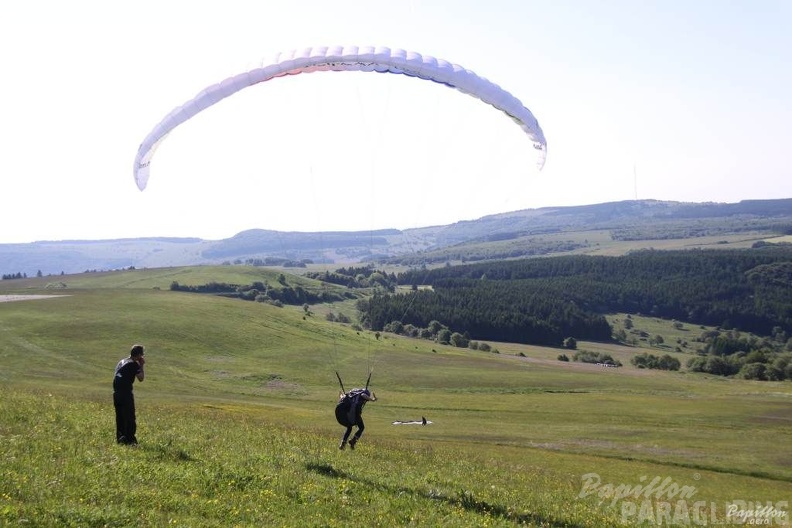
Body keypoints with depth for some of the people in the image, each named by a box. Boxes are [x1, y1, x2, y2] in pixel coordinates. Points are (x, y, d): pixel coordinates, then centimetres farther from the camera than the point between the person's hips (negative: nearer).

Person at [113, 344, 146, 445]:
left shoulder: (122, 362, 18)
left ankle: (120, 438, 17)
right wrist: (141, 366, 0)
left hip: (116, 392, 8)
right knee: (130, 417, -3)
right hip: (126, 393, -8)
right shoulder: (134, 364, -8)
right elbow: (141, 378, -11)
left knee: (120, 417, 14)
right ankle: (130, 439, -4)